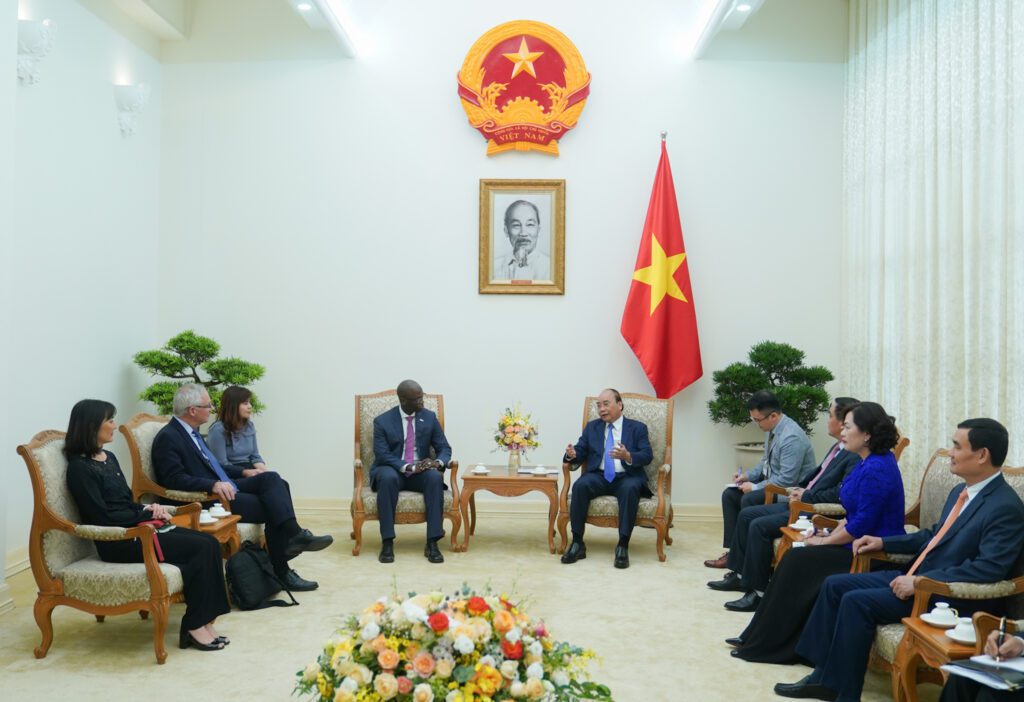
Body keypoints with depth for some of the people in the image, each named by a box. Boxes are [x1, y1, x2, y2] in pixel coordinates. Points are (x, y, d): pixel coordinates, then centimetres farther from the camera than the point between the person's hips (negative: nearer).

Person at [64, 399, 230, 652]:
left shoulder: (109, 458, 17)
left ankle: (203, 620, -14)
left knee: (211, 543, -13)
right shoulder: (80, 468, -10)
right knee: (200, 549, -22)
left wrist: (149, 508, 1)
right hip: (118, 541, -8)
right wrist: (146, 513, -9)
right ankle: (194, 627, -13)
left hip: (137, 527, 8)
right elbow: (103, 517, -15)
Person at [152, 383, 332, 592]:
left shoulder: (192, 432, 17)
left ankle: (293, 536, -26)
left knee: (271, 478, -14)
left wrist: (243, 472, 16)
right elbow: (175, 479, -23)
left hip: (221, 487, 9)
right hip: (206, 502, -9)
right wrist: (213, 485, -33)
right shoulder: (168, 438, -12)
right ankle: (280, 573, -10)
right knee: (271, 508, -18)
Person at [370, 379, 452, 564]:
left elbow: (444, 448, 2)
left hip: (421, 472, 2)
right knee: (388, 478, -38)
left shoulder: (429, 417, 2)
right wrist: (410, 467, -28)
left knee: (435, 477, -33)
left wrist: (438, 462, -22)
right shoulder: (382, 421, -5)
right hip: (392, 471, -2)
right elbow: (382, 455, -13)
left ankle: (432, 543, -32)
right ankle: (387, 542, -31)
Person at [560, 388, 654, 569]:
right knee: (580, 485, -30)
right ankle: (577, 543, -24)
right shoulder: (591, 427, 17)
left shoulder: (638, 428, 8)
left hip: (627, 477, -2)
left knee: (630, 489, -37)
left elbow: (647, 456, -5)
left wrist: (628, 456, -25)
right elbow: (581, 452, 10)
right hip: (599, 476, 2)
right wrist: (572, 454, -15)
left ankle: (623, 546, -31)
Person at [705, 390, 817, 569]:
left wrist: (755, 487, -20)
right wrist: (748, 475, 3)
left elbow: (787, 480, -28)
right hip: (771, 482, 10)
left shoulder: (791, 438, -26)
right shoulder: (772, 430, 2)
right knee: (729, 494, 2)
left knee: (749, 499, -27)